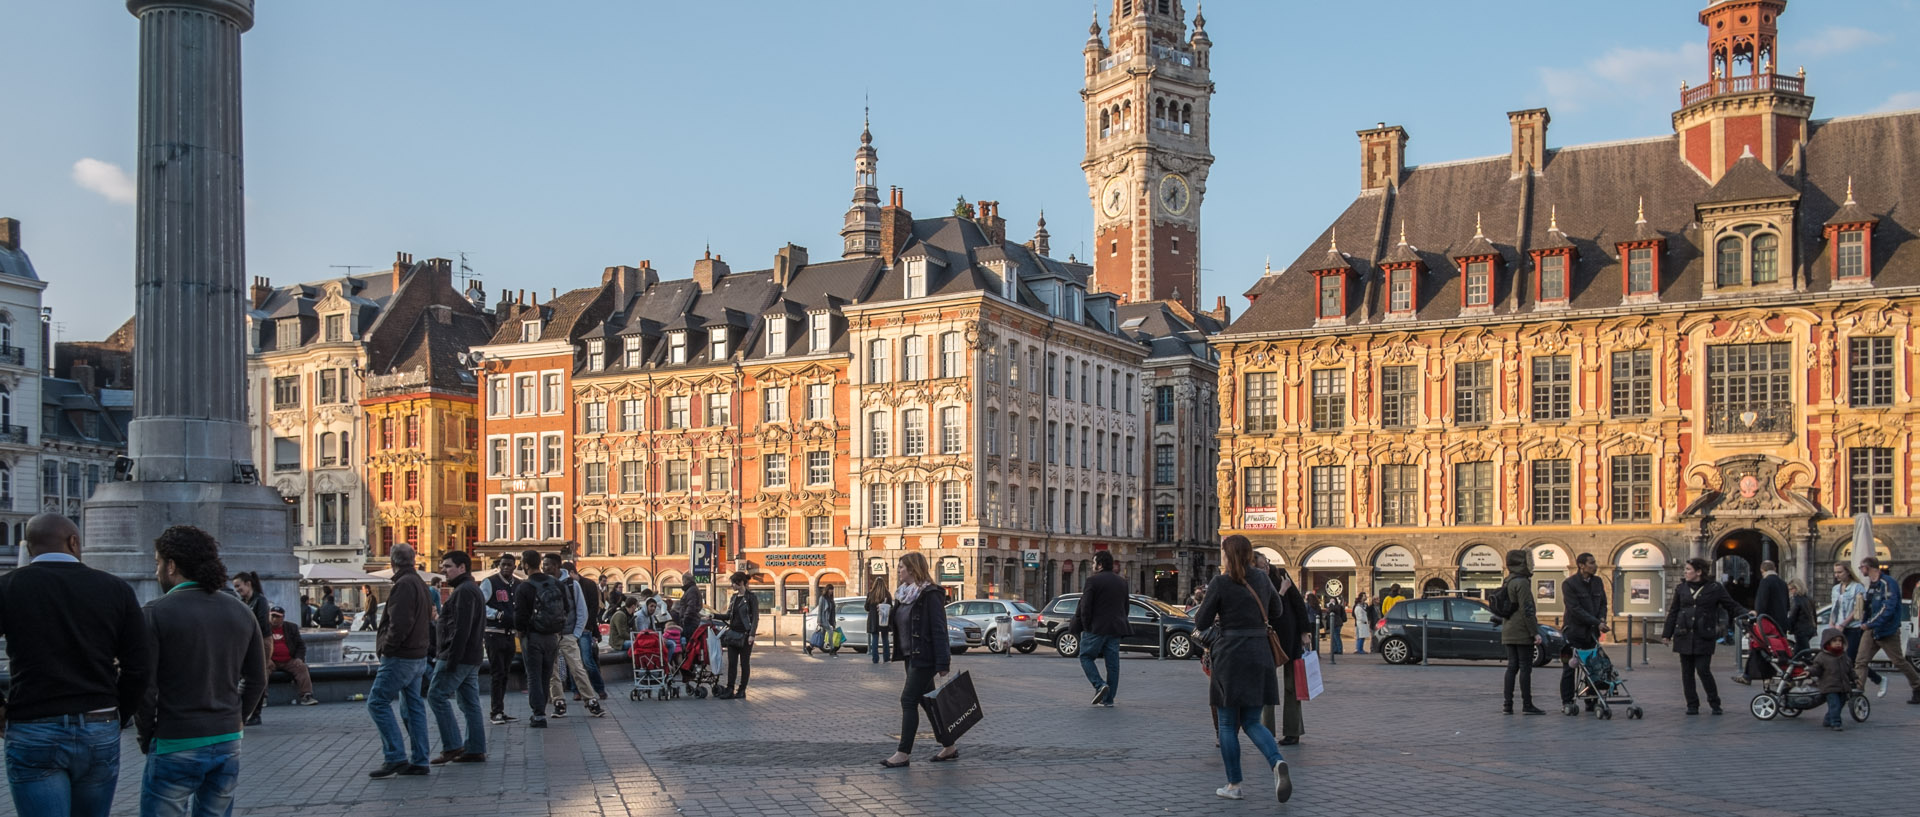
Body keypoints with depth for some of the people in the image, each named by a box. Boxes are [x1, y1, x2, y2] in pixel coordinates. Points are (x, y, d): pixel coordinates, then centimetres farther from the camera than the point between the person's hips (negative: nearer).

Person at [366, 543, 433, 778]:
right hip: (418, 656, 10)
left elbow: (400, 623, -24)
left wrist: (387, 647, -14)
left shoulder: (404, 585, -16)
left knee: (377, 702, -6)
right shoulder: (420, 583, 16)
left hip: (400, 658, -10)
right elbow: (428, 620, 21)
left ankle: (395, 757, -10)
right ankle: (419, 761, 12)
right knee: (413, 706, 11)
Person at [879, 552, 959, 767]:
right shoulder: (905, 594, 12)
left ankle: (904, 753, -3)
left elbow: (939, 630, -18)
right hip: (911, 657, 9)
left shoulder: (930, 595, -15)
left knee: (908, 700, -9)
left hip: (924, 658, -9)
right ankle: (949, 747, 21)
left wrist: (942, 663, -21)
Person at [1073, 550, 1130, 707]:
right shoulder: (1122, 582, 13)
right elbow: (1126, 606, 16)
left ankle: (1099, 684, -11)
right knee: (1112, 662, 7)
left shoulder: (1093, 580, -9)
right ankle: (1108, 699, 8)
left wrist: (1085, 626, -4)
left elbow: (1085, 606, -12)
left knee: (1086, 657, 8)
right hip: (1116, 629, 6)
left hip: (1096, 628, -6)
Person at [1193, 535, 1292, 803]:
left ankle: (1233, 785, 8)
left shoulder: (1220, 582, -9)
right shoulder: (1261, 579, 6)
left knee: (1227, 724, 8)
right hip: (1259, 655, 4)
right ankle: (1278, 762, -15)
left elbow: (1201, 623, -5)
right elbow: (1277, 612, 21)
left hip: (1229, 656, -4)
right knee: (1252, 722, 11)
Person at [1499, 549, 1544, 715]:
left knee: (1512, 667, 9)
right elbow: (1527, 610, -17)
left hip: (1508, 632, 9)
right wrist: (1535, 632, -16)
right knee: (1525, 667, -4)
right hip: (1522, 633, -9)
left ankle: (1508, 704, 8)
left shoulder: (1508, 582, 14)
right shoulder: (1522, 583, -14)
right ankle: (1527, 705, -2)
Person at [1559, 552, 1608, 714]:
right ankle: (1566, 703, 5)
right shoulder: (1569, 584, -10)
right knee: (1569, 669, -1)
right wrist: (1597, 623, -19)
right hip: (1574, 632, -5)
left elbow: (1603, 603, 15)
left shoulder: (1597, 582, 10)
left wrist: (1602, 619, -6)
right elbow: (1575, 609, -16)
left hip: (1592, 633, 5)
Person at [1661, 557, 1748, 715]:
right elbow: (1673, 612, 15)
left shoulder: (1714, 588, 0)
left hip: (1704, 637, -4)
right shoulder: (1681, 588, 10)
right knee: (1687, 672, 5)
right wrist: (1667, 634, 14)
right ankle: (1692, 705, 14)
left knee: (1703, 670, -7)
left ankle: (1715, 703, 11)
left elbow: (1732, 606, 2)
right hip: (1684, 635, 4)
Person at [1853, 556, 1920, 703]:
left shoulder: (1887, 583, -16)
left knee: (1900, 662, 4)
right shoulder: (1871, 585, 13)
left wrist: (1869, 624, -24)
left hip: (1887, 631, -8)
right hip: (1870, 631, 8)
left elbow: (1888, 608, -24)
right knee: (1860, 661, -3)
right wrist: (1864, 624, 11)